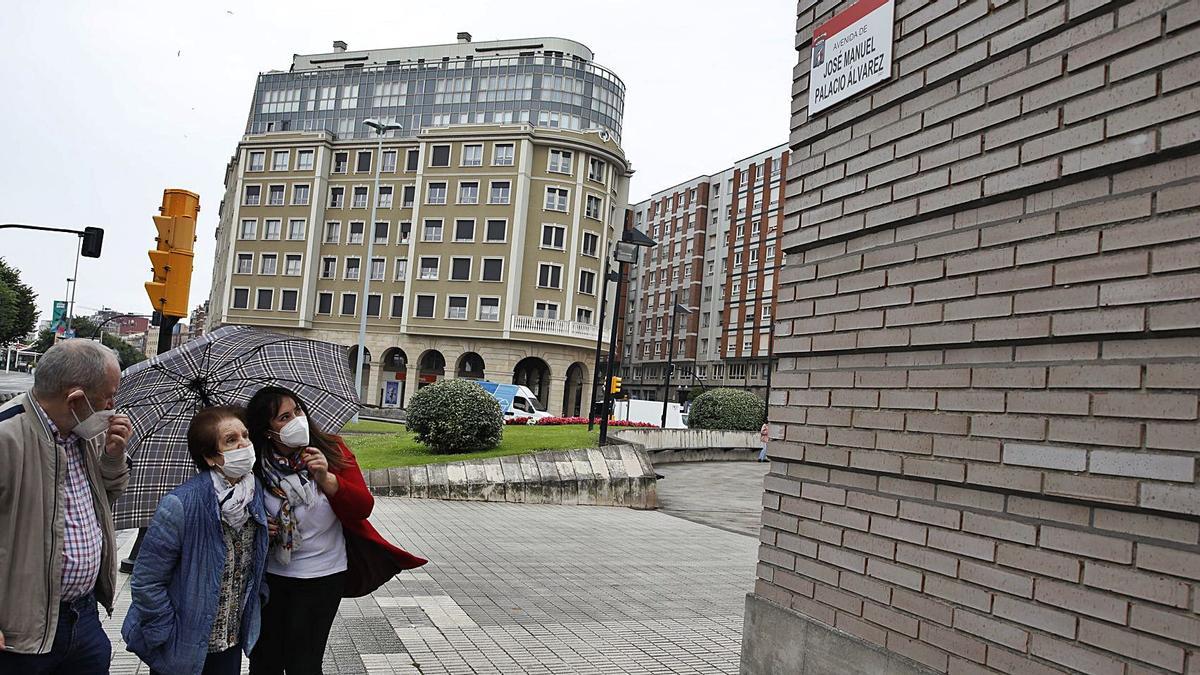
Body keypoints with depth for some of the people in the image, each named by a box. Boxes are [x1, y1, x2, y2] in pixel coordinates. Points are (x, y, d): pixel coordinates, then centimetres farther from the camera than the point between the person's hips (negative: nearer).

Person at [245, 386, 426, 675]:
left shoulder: (333, 451, -10)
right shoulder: (256, 467, -10)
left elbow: (364, 507, -16)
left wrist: (326, 480, -29)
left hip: (322, 577, -1)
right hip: (271, 573, 1)